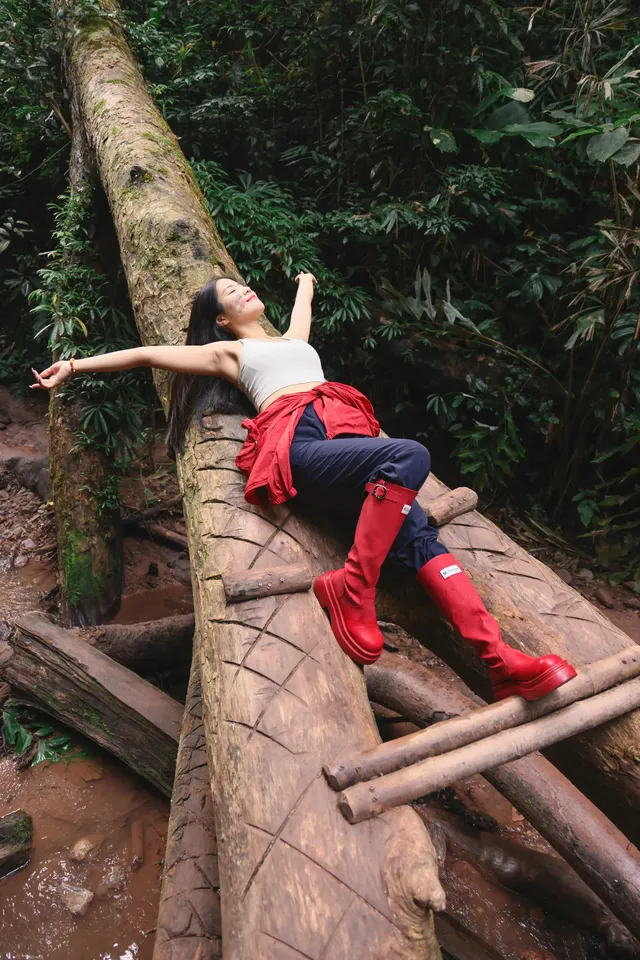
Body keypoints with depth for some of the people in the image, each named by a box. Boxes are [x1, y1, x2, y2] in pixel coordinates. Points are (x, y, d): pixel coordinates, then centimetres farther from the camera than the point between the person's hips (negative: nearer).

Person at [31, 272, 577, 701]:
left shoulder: (292, 340, 40)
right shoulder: (226, 351, 25)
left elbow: (302, 304, 63)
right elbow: (148, 354, 25)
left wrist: (306, 283, 80)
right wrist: (75, 366, 26)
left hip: (347, 435, 5)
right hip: (297, 443, -5)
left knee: (418, 536, -17)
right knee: (410, 456, -33)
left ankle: (501, 660, -25)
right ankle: (352, 588, -27)